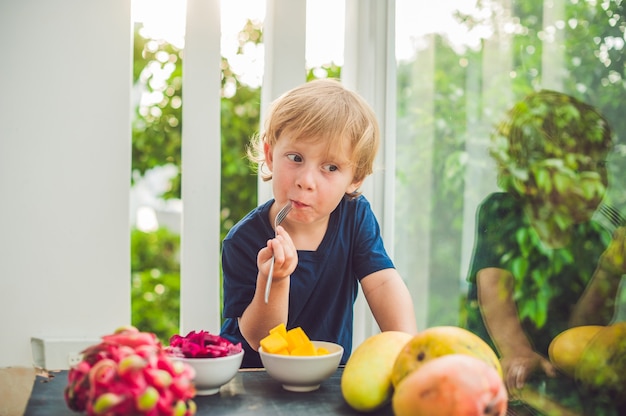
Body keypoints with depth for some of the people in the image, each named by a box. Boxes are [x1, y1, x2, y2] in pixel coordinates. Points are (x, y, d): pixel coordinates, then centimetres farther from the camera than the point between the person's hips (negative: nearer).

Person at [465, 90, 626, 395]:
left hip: (557, 377, 1)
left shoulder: (595, 243, 2)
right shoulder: (498, 214, -1)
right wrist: (516, 354, -32)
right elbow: (493, 290, -15)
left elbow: (580, 333, -3)